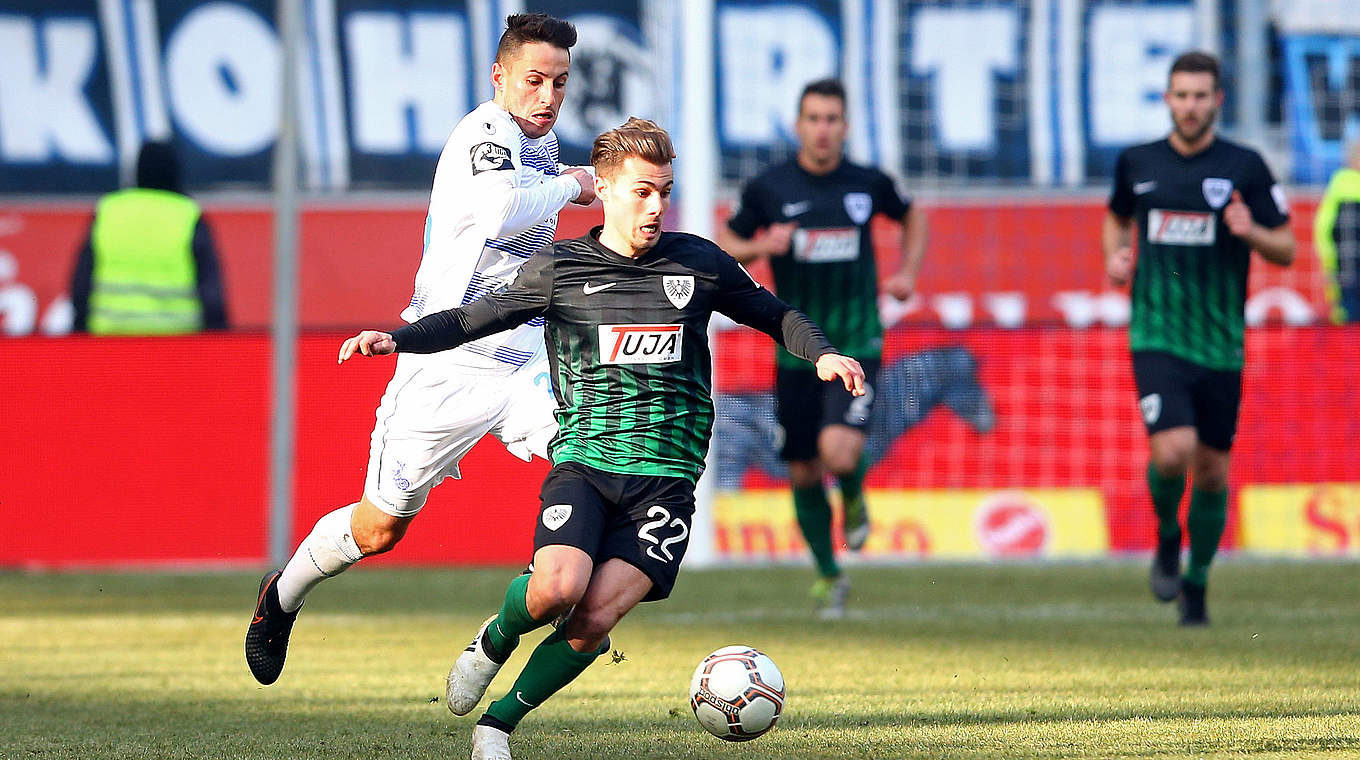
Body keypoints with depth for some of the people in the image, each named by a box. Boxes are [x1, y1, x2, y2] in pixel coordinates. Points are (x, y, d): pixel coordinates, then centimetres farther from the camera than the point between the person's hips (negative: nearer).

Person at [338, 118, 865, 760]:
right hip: (583, 463, -1)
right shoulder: (558, 269, 5)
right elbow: (475, 318, 8)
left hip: (666, 478, 1)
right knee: (558, 587, -28)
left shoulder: (699, 264, 9)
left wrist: (822, 353, 3)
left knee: (594, 621, -17)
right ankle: (495, 640, 8)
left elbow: (772, 314, 22)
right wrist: (397, 338, -7)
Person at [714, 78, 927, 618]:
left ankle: (854, 494, 14)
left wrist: (907, 274, 7)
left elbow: (911, 215, 21)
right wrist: (760, 246, -14)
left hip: (857, 345, -1)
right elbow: (725, 244, 7)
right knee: (804, 473, 7)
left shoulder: (868, 184, -1)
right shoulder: (768, 188, -4)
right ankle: (828, 575, 28)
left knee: (839, 452, -23)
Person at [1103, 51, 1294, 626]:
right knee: (1172, 452, -20)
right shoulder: (1137, 163, 5)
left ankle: (1196, 584, 26)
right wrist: (1115, 255, 4)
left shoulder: (1244, 168, -1)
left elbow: (1286, 251, 2)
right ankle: (1167, 536, 11)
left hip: (1220, 346, 0)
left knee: (1213, 471, 6)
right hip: (1157, 337, 0)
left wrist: (1250, 231, -18)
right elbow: (1118, 217, 25)